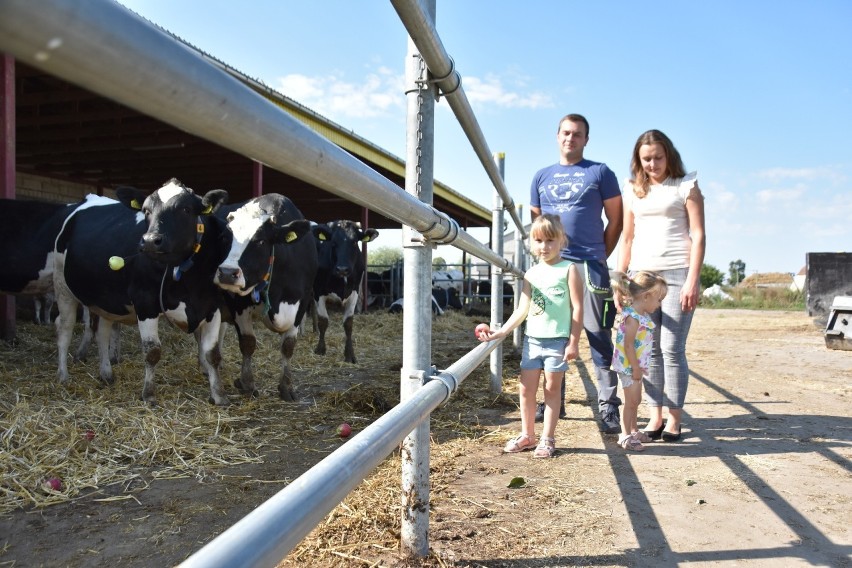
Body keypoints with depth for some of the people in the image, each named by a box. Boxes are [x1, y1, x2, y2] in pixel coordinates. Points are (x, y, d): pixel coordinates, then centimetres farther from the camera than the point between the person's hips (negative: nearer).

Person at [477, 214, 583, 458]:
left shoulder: (568, 269, -4)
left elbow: (577, 308, -6)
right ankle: (527, 435, 22)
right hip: (532, 339, 5)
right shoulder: (531, 273, 9)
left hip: (558, 340, -4)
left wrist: (574, 342, -10)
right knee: (526, 388, 8)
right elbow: (522, 309, 9)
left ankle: (548, 439, 16)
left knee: (552, 388, 5)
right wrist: (500, 332, 3)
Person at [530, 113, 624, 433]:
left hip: (589, 266, -4)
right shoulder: (542, 177, 16)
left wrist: (600, 256, 3)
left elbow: (616, 219, 5)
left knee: (599, 338, -3)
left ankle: (609, 408, 2)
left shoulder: (600, 173, 6)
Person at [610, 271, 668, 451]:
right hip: (629, 367, -9)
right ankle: (625, 435, 10)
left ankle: (634, 430, 32)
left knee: (635, 400, 19)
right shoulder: (632, 317, -23)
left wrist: (638, 368, 14)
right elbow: (628, 346, -24)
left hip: (637, 366, 9)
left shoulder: (643, 316, 8)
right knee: (631, 401, 0)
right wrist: (636, 368, -20)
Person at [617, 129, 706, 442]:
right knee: (649, 350, 4)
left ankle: (674, 419, 4)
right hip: (641, 275, 4)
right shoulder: (633, 190, 15)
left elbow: (698, 235, -2)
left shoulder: (686, 185, 3)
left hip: (677, 274, -4)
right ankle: (654, 416, 11)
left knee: (672, 349, -5)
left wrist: (693, 281, -12)